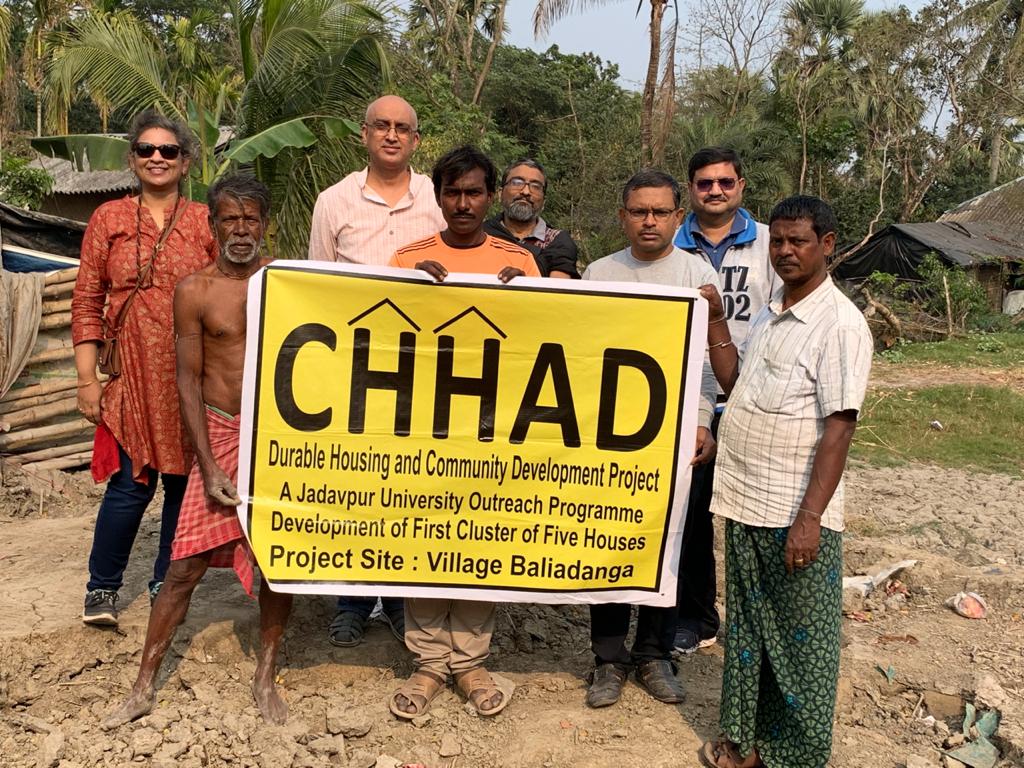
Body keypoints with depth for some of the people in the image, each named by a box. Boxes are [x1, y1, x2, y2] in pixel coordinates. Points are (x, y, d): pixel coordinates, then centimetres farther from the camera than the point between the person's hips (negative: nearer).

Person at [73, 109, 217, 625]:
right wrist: (87, 379, -2)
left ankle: (167, 584, 25)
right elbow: (86, 302, 3)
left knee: (184, 478, 8)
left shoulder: (205, 221, 4)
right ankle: (102, 587, 19)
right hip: (133, 374, -1)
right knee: (131, 482, -2)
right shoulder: (109, 219, 4)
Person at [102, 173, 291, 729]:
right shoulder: (194, 291, -2)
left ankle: (265, 677, 25)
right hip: (221, 434, -1)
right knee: (185, 566, 2)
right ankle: (143, 688, 17)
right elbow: (188, 380, -3)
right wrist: (209, 468, -7)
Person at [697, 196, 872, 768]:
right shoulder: (769, 314, 11)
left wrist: (809, 518, -21)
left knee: (801, 642, 7)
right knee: (747, 628, 18)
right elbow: (734, 382, 16)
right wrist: (716, 320, 6)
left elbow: (839, 427, -17)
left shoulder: (840, 323, -12)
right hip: (745, 504, 7)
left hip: (796, 514, -7)